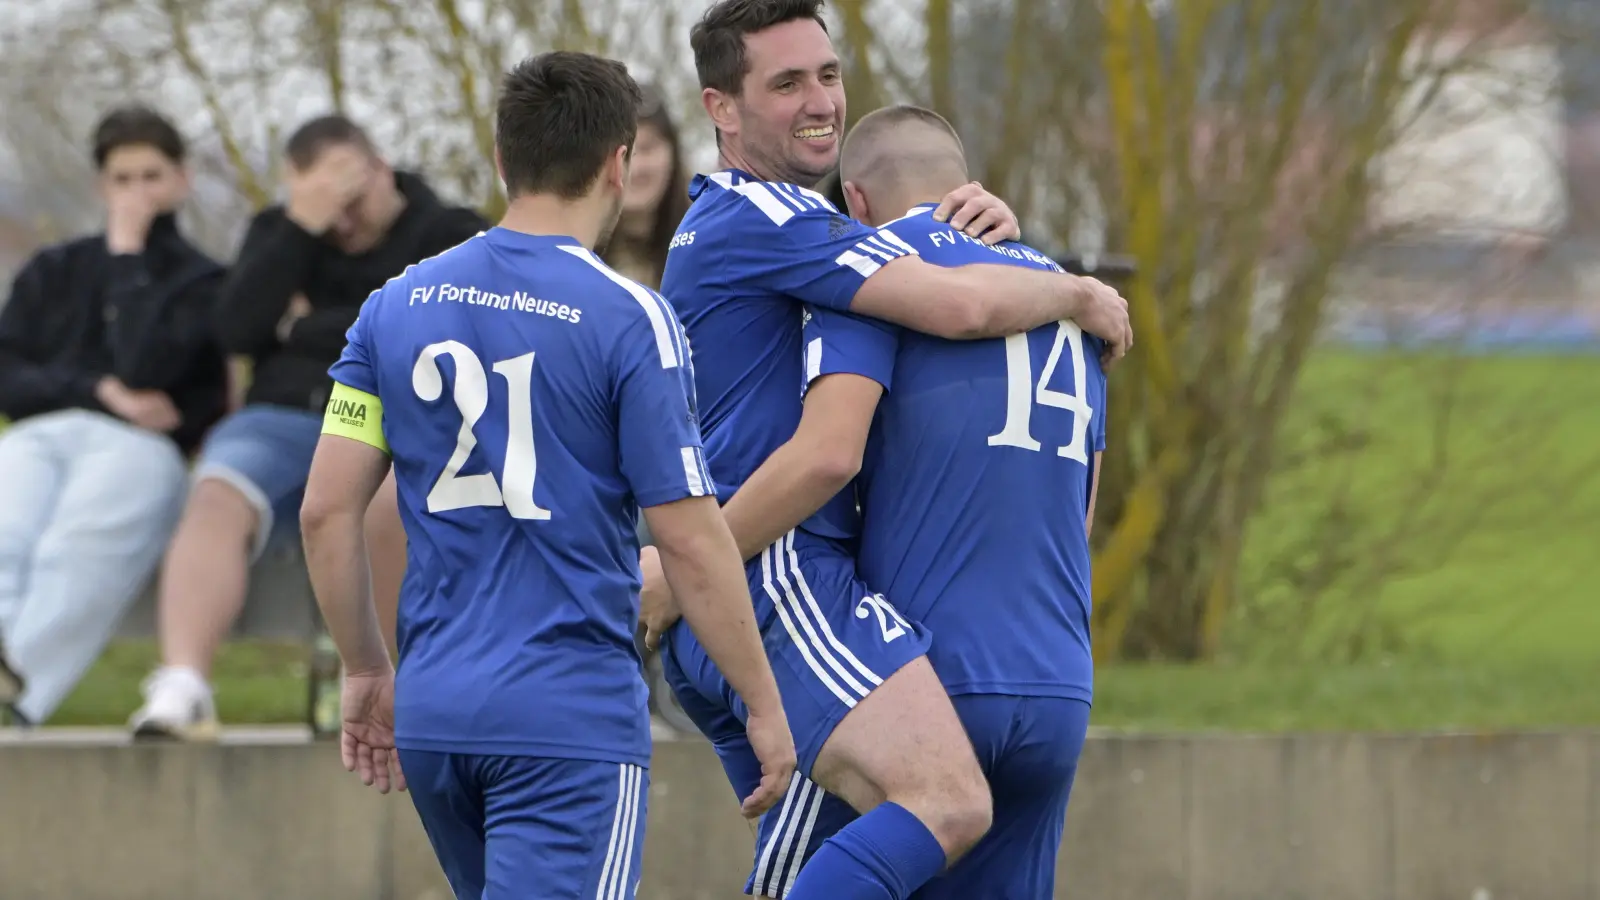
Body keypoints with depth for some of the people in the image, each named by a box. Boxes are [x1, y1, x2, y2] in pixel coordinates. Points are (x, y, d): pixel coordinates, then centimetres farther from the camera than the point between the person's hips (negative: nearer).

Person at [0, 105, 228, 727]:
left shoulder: (203, 283, 19)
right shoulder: (53, 272, 29)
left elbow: (145, 367, -2)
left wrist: (128, 254, 5)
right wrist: (98, 391, -3)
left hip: (135, 444, -2)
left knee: (77, 549, -39)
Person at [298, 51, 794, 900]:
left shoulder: (399, 305, 6)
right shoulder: (629, 320, -9)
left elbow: (326, 512, 5)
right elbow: (689, 541, -9)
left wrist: (367, 671, 18)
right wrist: (764, 705, 0)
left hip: (432, 711, 6)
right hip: (573, 717, -6)